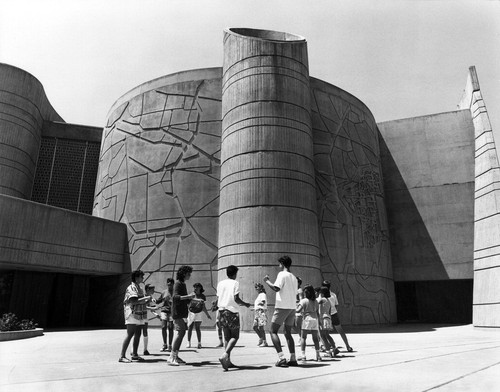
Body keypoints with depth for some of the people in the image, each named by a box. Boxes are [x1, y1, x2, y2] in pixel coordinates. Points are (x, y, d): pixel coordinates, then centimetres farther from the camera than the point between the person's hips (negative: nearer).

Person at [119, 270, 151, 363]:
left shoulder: (139, 288, 19)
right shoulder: (131, 287, -10)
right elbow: (133, 301, -22)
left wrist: (147, 300, 10)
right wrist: (146, 298, -18)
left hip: (139, 315, 9)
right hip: (132, 314, -9)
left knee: (138, 335, 10)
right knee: (130, 334, -10)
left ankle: (134, 355, 18)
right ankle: (122, 356, -6)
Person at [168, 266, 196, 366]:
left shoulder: (183, 284, 19)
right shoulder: (178, 284, -10)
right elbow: (175, 297, -26)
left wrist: (192, 299, 20)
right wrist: (188, 296, -33)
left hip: (182, 312, 10)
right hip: (177, 312, -10)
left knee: (182, 333, 10)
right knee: (179, 333, -14)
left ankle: (175, 356, 17)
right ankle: (171, 357, -13)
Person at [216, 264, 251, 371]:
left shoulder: (220, 283, 10)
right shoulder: (235, 283, -6)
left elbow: (218, 299, 8)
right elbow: (236, 298, -13)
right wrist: (245, 304, 3)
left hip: (222, 311, 6)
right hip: (232, 311, -6)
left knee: (227, 337, 12)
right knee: (235, 336, 1)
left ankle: (228, 361, 12)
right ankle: (224, 355, -19)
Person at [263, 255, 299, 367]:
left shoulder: (282, 274, -8)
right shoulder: (294, 277, 16)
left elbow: (276, 288, -19)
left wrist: (267, 281, -6)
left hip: (282, 307, -7)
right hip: (292, 307, 8)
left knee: (273, 331, 0)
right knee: (288, 333, 15)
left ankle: (281, 358, -10)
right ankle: (293, 359, 9)